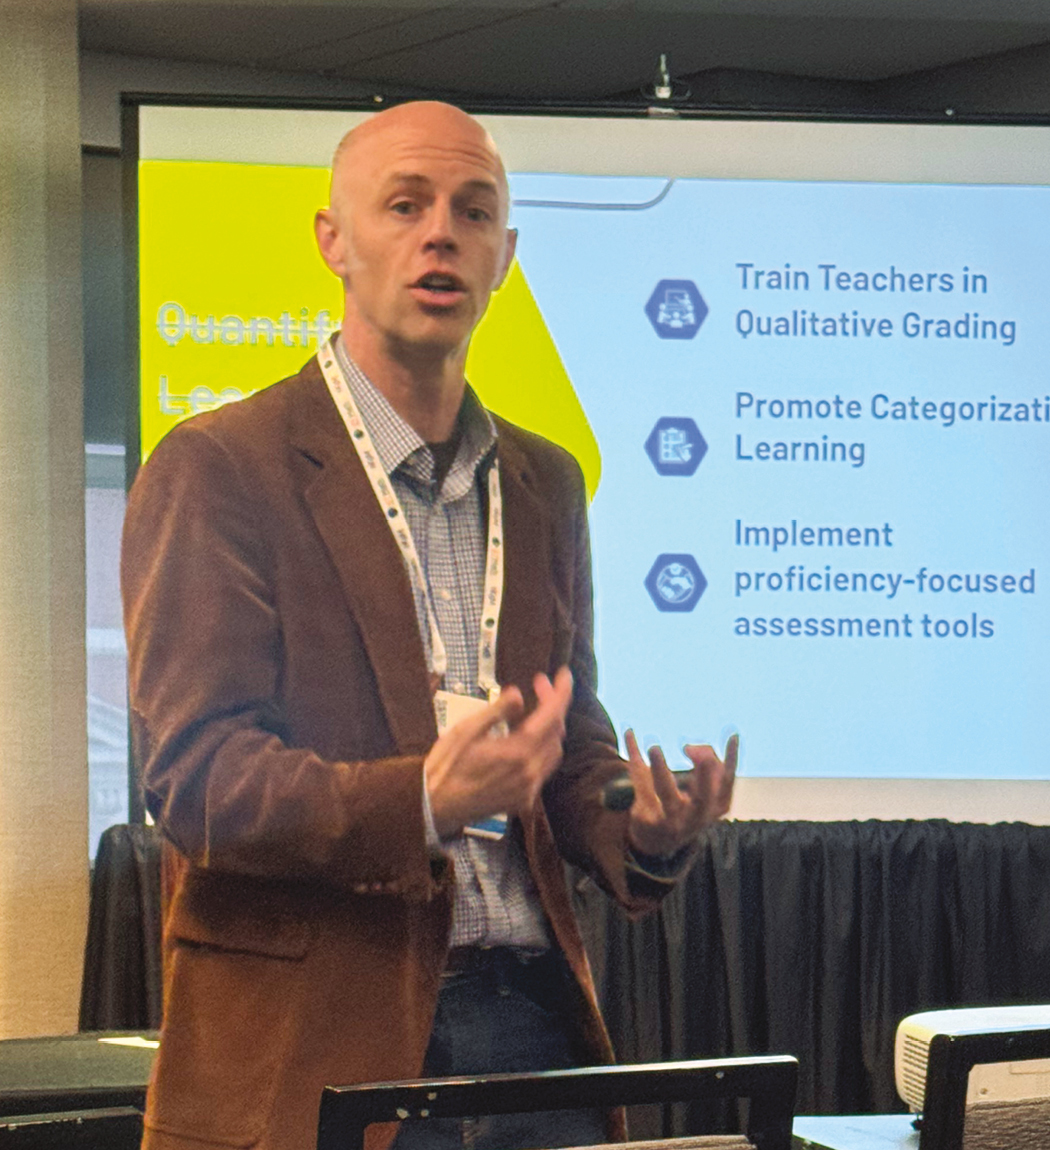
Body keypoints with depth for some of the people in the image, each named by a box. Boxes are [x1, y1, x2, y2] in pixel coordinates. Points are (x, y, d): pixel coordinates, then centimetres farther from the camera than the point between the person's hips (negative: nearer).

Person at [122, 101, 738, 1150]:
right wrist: (422, 800, -27)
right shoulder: (218, 470, -4)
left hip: (532, 1024, 5)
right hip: (314, 1051, -5)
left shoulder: (545, 484, 16)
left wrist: (646, 828, -3)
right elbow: (193, 772, -12)